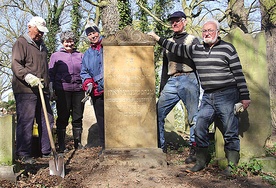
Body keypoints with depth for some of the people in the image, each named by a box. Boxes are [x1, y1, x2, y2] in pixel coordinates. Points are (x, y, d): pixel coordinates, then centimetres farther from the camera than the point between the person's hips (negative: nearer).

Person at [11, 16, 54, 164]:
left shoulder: (41, 45, 24)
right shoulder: (21, 43, -2)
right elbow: (15, 64, -14)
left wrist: (47, 87, 25)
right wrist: (28, 76, -29)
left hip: (41, 90, 8)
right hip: (25, 91, -8)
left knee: (47, 120, 8)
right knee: (25, 122, -6)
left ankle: (46, 151, 18)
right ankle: (23, 154, 2)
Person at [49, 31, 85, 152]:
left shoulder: (80, 55, 17)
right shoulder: (56, 56, 10)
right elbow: (51, 74, 7)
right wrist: (51, 90, -3)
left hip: (78, 90, 2)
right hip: (62, 90, -2)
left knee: (78, 118, 5)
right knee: (62, 118, 0)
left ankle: (78, 143, 15)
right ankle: (61, 146, 7)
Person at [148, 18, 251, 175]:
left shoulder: (227, 48, -3)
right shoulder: (196, 50, 12)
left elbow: (238, 73, -4)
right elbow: (177, 49, 21)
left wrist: (245, 96, -6)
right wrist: (158, 38, 20)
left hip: (227, 96, -5)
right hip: (208, 97, 5)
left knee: (230, 133, -1)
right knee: (200, 128, 5)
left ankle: (232, 165, 11)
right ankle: (201, 161, 20)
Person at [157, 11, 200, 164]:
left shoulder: (193, 40, 10)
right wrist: (162, 89, 19)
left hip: (189, 80, -4)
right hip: (171, 82, 5)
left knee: (193, 117, -5)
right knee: (157, 114, -3)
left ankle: (194, 151, 4)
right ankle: (160, 148, 6)